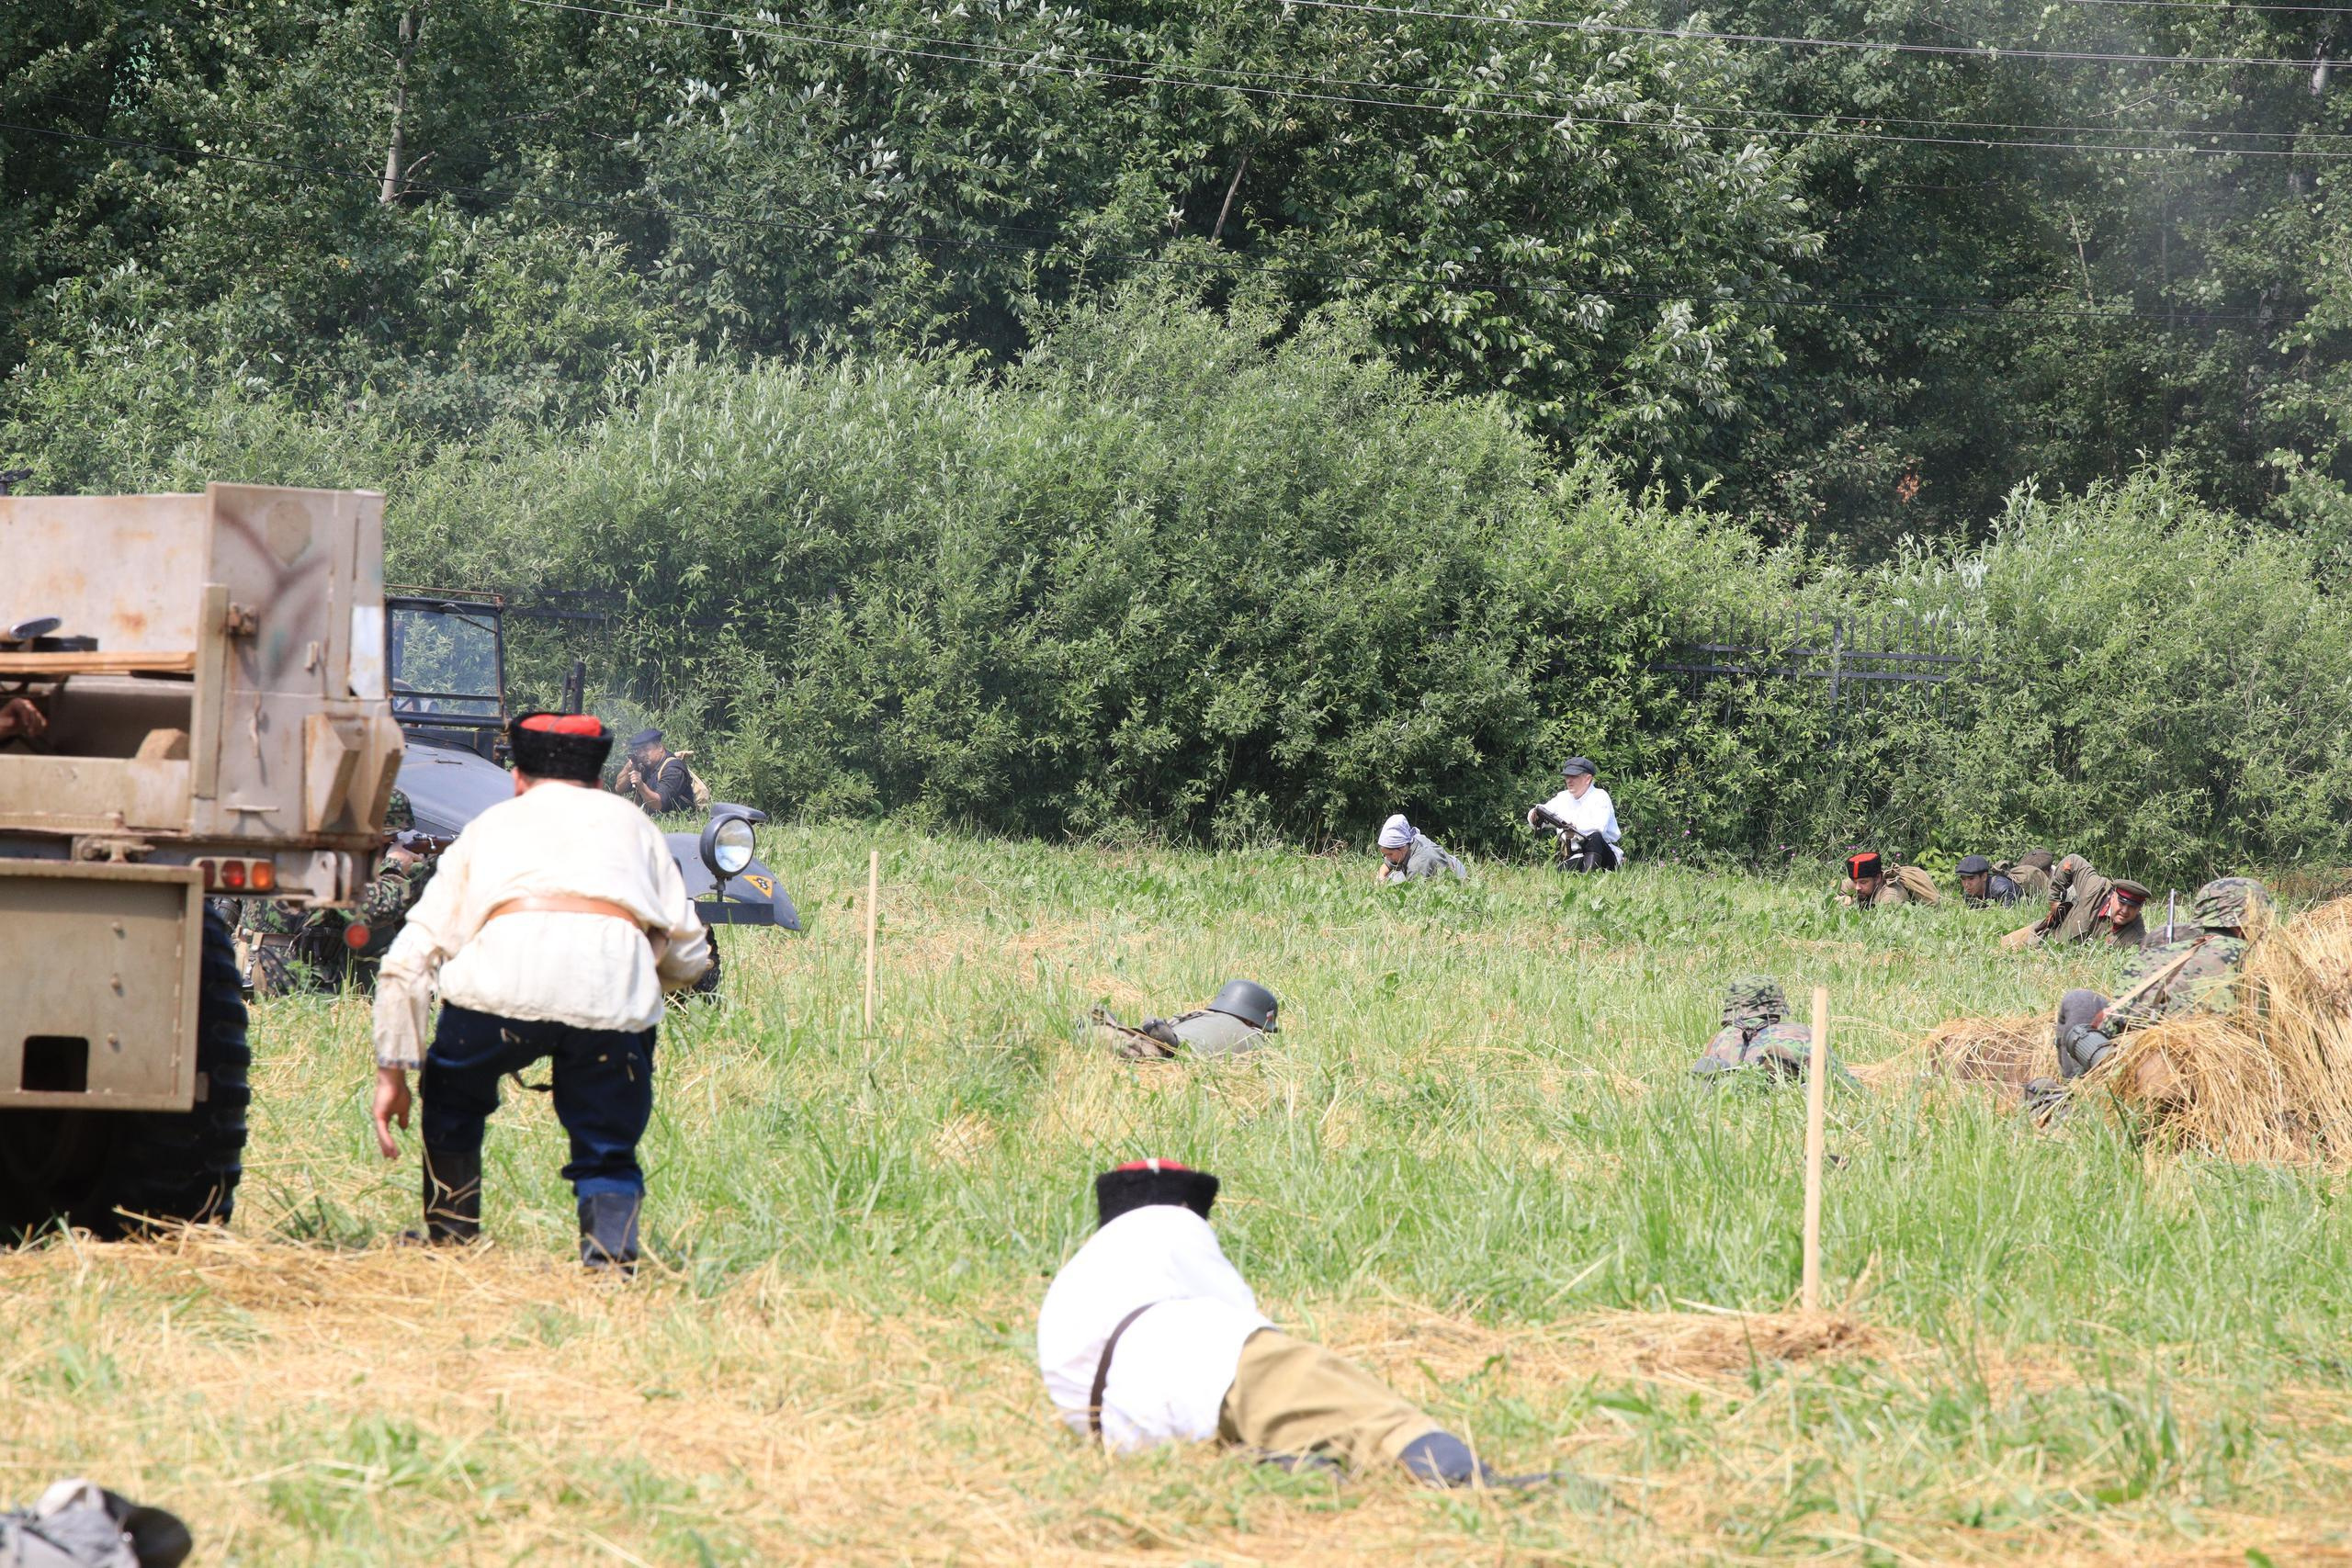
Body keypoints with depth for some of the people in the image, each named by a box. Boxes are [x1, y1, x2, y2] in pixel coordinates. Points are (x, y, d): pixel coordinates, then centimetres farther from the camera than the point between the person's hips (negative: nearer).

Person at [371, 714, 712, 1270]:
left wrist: (392, 1072, 25)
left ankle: (450, 1240, 32)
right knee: (608, 1154, 17)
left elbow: (408, 960, 23)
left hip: (506, 975, 0)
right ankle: (608, 1260, -5)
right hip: (614, 984, 0)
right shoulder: (629, 822, 34)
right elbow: (688, 958, 28)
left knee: (453, 1098, 29)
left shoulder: (491, 824, 32)